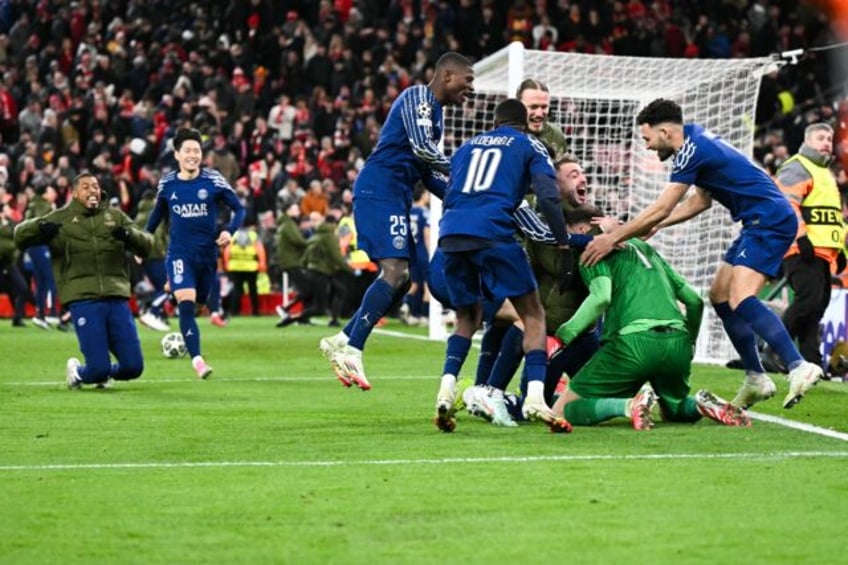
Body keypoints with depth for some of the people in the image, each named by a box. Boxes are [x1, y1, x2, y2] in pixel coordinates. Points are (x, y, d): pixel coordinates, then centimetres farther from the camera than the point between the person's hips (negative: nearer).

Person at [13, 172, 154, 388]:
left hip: (117, 298, 3)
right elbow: (20, 236, 7)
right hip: (83, 299, -3)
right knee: (99, 368, -11)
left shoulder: (115, 216, 17)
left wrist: (130, 234, -13)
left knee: (133, 367, -2)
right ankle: (76, 370, 23)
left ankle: (102, 371, 31)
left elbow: (147, 244, 10)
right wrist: (39, 227, -15)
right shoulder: (60, 219, 10)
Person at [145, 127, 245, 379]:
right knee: (186, 303, -18)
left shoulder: (213, 180, -6)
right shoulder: (167, 183, 0)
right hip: (179, 254, -1)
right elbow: (158, 212, 18)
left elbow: (239, 209, 0)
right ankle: (197, 360, -24)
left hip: (207, 254, 1)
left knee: (199, 303, 17)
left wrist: (229, 231, -17)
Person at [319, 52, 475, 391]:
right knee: (395, 271, -20)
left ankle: (342, 341, 11)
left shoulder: (433, 109, 24)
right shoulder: (418, 97, -7)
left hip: (395, 197, 10)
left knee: (401, 279, 8)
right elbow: (421, 147, -20)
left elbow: (425, 169, 28)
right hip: (379, 190, -10)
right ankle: (351, 350, -23)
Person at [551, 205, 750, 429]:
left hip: (635, 341, -6)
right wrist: (689, 343, 37)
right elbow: (694, 299, 26)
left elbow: (601, 297, -12)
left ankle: (630, 405, -22)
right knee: (674, 410, 33)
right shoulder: (644, 248, 28)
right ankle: (702, 404, -1)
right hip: (678, 343, 6)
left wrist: (565, 333, -9)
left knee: (563, 411, 2)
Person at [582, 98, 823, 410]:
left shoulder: (692, 149, -15)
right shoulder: (697, 139, 15)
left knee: (740, 300, -23)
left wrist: (613, 238, -15)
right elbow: (700, 201, 23)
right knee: (720, 295, 12)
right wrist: (653, 226, 16)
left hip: (771, 221, -11)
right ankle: (756, 378, 15)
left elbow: (661, 209, -19)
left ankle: (798, 366, -32)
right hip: (761, 223, 11)